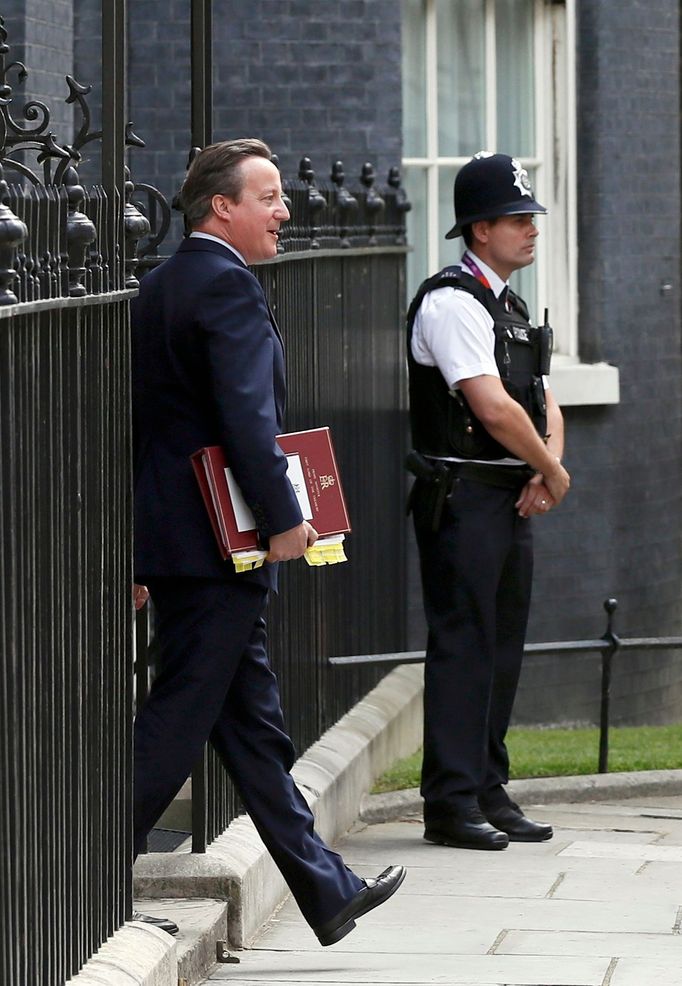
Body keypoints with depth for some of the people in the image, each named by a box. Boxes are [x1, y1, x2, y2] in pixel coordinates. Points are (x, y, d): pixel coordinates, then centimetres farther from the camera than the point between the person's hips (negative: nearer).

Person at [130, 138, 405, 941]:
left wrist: (141, 551, 20)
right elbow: (247, 416, -23)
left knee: (254, 722, 12)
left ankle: (327, 894, 18)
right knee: (179, 719, -5)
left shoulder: (159, 288, 15)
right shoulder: (227, 286, -14)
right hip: (213, 545, -10)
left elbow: (144, 418, 18)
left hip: (169, 541, 10)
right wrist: (284, 519, -18)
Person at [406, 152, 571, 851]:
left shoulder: (510, 309, 18)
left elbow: (542, 405, 18)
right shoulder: (451, 303, -12)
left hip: (511, 500, 9)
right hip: (461, 498, -9)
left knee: (502, 645, 11)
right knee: (462, 644, -9)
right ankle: (451, 802, -9)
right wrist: (553, 472, -9)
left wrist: (543, 471, -2)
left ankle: (488, 789, 17)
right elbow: (493, 407, -20)